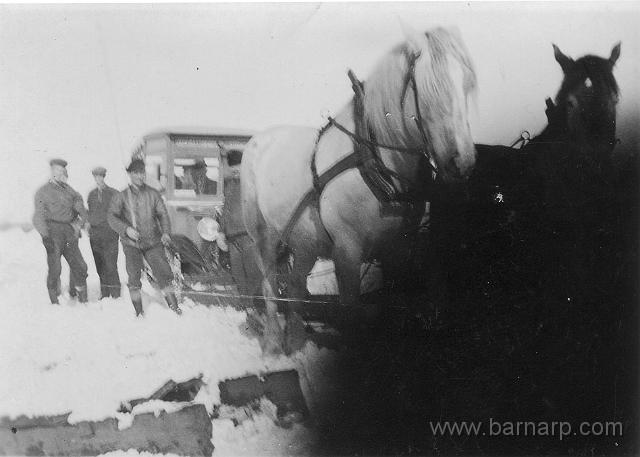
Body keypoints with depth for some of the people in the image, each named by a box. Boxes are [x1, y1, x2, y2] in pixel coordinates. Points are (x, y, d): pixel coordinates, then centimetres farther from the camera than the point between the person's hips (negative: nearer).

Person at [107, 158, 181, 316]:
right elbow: (111, 216, -6)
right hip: (131, 244, -1)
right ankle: (139, 311, 5)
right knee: (134, 277, -7)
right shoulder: (122, 196, 1)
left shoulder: (153, 194, 5)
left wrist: (166, 232, -13)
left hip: (153, 242, 1)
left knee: (163, 273, -4)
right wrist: (126, 229, -23)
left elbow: (162, 214, 5)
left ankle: (174, 306, 8)